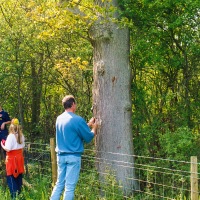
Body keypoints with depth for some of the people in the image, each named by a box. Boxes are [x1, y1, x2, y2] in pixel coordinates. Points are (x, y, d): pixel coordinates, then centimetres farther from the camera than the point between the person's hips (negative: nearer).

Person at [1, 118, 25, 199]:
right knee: (19, 176, 17)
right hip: (19, 157, 7)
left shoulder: (11, 136, -18)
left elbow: (8, 149, -20)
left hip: (12, 158, -7)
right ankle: (19, 192, 26)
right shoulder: (21, 135, 2)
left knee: (11, 177, -1)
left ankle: (14, 195, -4)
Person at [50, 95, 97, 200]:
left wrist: (88, 124, 26)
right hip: (73, 156, -7)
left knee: (59, 184, 13)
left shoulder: (59, 118, 8)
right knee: (70, 186, -1)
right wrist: (94, 128, 14)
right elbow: (88, 137, -6)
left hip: (61, 155, 7)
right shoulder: (77, 120, -15)